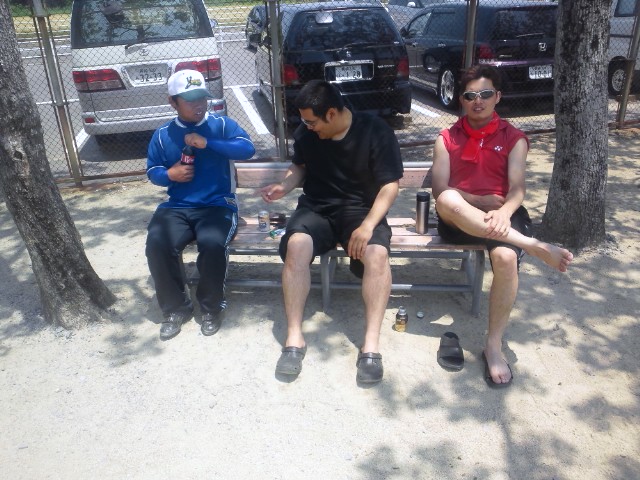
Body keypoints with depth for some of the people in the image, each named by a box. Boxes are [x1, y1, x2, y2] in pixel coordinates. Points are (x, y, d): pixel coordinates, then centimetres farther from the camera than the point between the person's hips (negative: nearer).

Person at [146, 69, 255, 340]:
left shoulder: (222, 125, 3)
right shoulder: (162, 135, 10)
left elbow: (247, 149, -11)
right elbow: (152, 171, 16)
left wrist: (208, 143, -18)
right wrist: (169, 174, -7)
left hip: (218, 205, -2)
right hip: (177, 207, 3)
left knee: (212, 243, -33)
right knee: (157, 244, -26)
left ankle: (212, 307, -5)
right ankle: (176, 308, -2)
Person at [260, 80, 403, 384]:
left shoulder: (376, 131, -9)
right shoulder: (305, 133, 2)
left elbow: (390, 185, -10)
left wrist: (368, 225, -24)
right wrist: (284, 187, -2)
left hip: (361, 209, -2)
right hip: (316, 208, 2)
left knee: (377, 253, -34)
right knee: (296, 244, -31)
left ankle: (371, 345, -26)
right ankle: (294, 338, -24)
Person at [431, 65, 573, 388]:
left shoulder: (514, 139, 11)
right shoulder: (447, 139, 13)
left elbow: (517, 189, -3)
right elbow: (439, 190, 0)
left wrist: (504, 211, -26)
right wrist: (480, 201, -13)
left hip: (502, 215, 0)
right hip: (459, 220, 1)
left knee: (505, 257, -35)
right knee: (447, 201, -36)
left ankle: (494, 345, -18)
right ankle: (532, 246, -34)